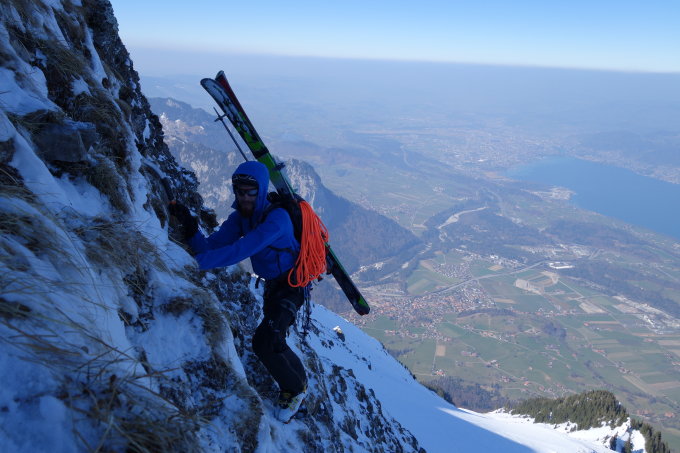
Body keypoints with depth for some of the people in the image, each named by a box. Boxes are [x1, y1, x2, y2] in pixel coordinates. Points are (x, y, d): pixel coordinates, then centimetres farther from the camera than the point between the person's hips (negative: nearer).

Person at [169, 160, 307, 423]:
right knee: (273, 343, 20)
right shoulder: (240, 217, -5)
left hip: (292, 285, -8)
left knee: (264, 342, -20)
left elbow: (240, 250, -40)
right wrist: (190, 229, -32)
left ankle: (294, 389, 8)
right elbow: (213, 246, -14)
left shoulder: (276, 218, -29)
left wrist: (197, 261, -44)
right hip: (272, 285, 8)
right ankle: (300, 382, 47)